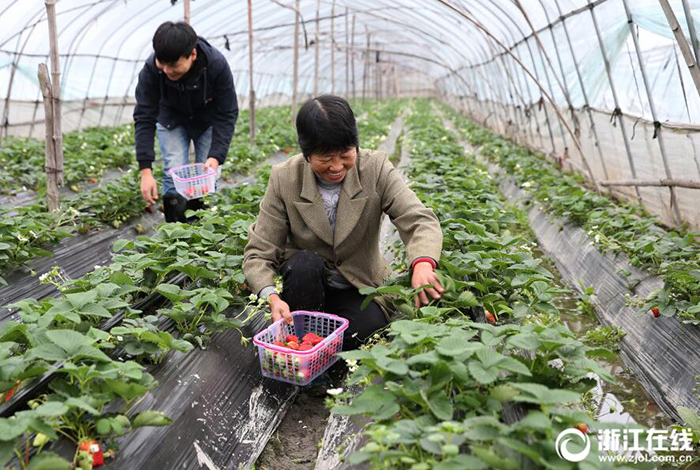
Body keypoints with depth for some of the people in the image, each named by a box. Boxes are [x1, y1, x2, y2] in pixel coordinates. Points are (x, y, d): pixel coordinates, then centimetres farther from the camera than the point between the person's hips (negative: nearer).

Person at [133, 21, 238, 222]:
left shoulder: (217, 65, -34)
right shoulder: (151, 69, -31)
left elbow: (227, 115, -26)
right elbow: (144, 118, -27)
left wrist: (216, 156, -38)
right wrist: (146, 171, -33)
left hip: (208, 121, 0)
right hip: (171, 120, 0)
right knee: (174, 174, -12)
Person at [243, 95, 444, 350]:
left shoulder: (375, 169, -13)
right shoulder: (284, 178, -13)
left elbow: (420, 220, -22)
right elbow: (258, 253, -14)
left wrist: (423, 263, -45)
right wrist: (272, 297, -35)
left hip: (359, 289, 0)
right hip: (304, 281, 0)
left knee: (367, 329, -29)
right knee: (304, 263, -33)